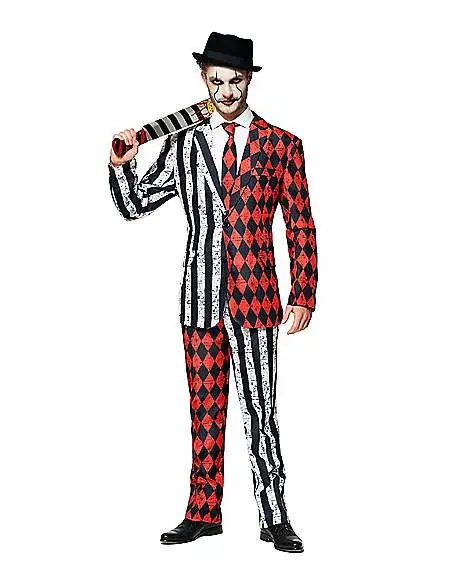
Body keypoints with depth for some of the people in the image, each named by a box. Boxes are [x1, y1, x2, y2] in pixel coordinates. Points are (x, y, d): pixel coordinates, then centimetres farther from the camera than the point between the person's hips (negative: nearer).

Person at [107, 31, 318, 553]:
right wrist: (121, 165, -5)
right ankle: (203, 513, 19)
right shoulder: (183, 145, 9)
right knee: (205, 410, 9)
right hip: (201, 299, 3)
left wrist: (303, 296, -3)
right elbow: (134, 206, 14)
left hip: (256, 299, -2)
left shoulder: (282, 144, 4)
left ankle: (274, 519, 8)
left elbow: (301, 228, 3)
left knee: (259, 410, -2)